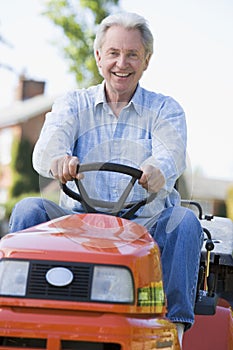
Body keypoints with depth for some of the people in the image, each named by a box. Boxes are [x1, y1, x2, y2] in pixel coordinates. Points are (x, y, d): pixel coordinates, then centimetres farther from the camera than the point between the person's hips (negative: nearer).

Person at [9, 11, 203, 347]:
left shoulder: (165, 109, 8)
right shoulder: (73, 104, 11)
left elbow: (171, 153, -14)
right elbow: (48, 146, -10)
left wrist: (156, 170, -41)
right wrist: (59, 160, -37)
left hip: (146, 226, -1)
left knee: (184, 221, -30)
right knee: (29, 209, -22)